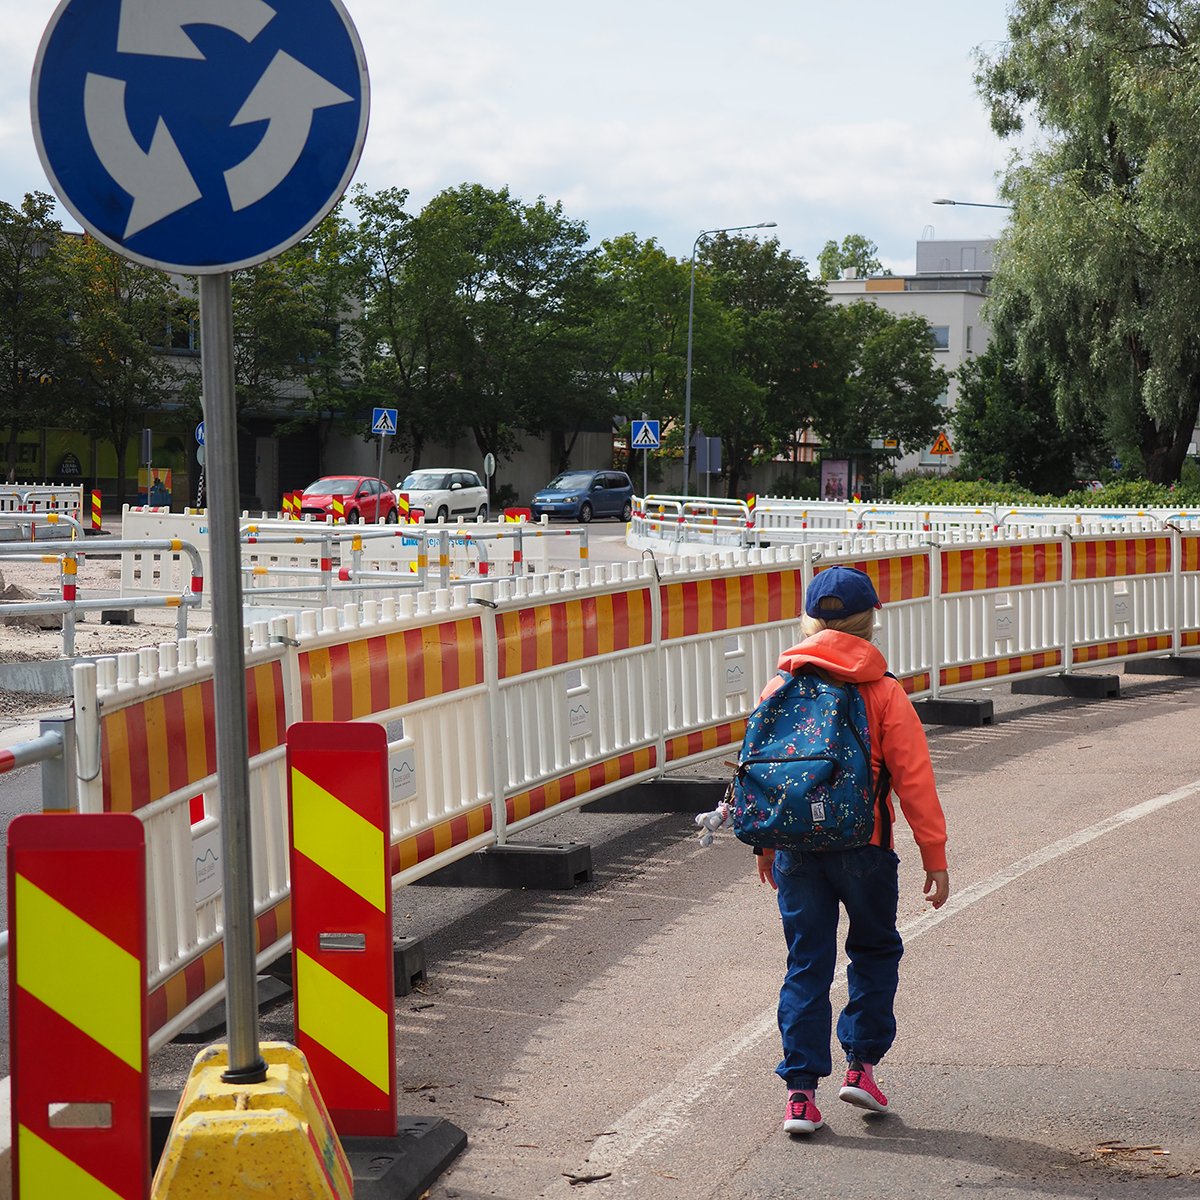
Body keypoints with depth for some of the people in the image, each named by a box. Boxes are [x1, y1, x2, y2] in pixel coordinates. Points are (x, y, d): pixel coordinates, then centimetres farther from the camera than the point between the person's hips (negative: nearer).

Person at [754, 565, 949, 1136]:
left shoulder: (778, 689, 3)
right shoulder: (883, 692, -6)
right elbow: (913, 779, -7)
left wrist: (764, 846, 22)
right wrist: (934, 857, -2)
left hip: (794, 848, 3)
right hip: (862, 846, -2)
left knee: (806, 962, 8)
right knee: (875, 950, 19)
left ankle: (801, 1089, 4)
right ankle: (861, 1062, 14)